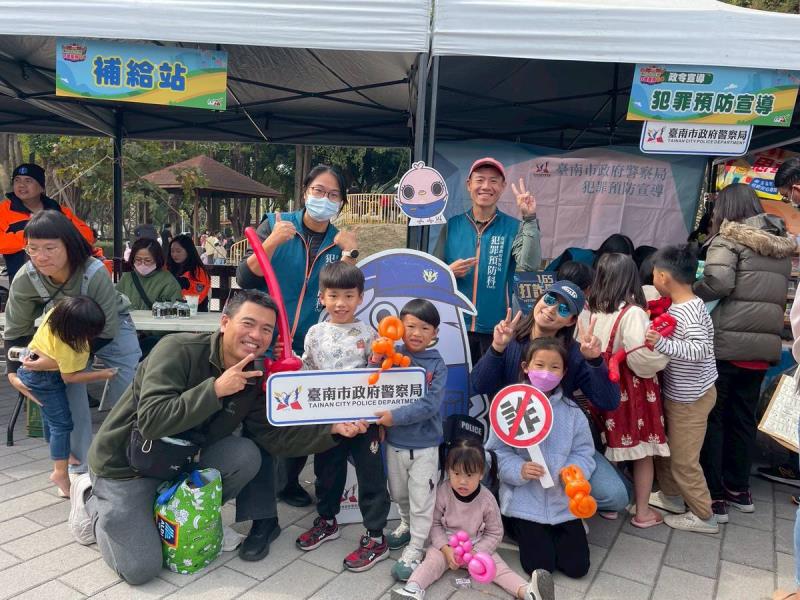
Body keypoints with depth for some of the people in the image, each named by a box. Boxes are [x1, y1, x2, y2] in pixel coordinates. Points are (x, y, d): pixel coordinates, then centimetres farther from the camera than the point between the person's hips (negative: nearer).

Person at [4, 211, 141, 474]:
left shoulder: (95, 273, -39)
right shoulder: (25, 279, -28)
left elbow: (107, 331, -29)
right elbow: (16, 331, -10)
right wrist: (15, 372, -20)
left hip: (110, 326, -2)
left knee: (128, 391, -6)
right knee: (69, 391, -9)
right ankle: (80, 466, 8)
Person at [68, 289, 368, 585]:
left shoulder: (255, 379, -7)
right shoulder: (178, 350, -26)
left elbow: (275, 435, -11)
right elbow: (151, 422, -34)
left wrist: (333, 428, -21)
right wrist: (215, 389, -37)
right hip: (127, 465, -4)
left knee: (248, 455, -20)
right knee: (140, 569, -9)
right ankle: (92, 500, 16)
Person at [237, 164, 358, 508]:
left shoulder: (339, 241, 4)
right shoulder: (275, 224, -4)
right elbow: (244, 279, -11)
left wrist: (349, 253, -14)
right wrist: (273, 242, -24)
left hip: (311, 349, 3)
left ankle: (288, 481, 34)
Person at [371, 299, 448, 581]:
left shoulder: (437, 365, -12)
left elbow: (430, 405, -21)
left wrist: (396, 416, -28)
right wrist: (375, 362, -26)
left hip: (424, 445, -3)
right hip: (394, 442, 3)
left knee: (421, 500, 8)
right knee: (398, 493, 24)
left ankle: (415, 549, 26)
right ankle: (407, 524, 50)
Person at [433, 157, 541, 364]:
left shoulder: (512, 227, 0)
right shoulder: (452, 225, 4)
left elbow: (530, 264, -18)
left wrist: (530, 219, -23)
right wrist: (449, 272, -14)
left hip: (496, 329, -1)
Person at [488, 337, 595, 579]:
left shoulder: (571, 411, 0)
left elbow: (583, 452, 1)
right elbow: (496, 452, -9)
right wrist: (519, 470, -25)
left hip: (563, 501, 3)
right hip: (525, 502, -3)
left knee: (577, 566, 2)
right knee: (540, 565, -6)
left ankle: (550, 533, 29)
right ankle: (517, 528, 23)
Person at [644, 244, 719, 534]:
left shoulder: (687, 312, -26)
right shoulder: (680, 306, 3)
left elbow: (701, 348, -38)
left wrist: (662, 343, -47)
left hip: (690, 398, -10)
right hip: (677, 393, 10)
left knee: (683, 459, 4)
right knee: (664, 445, 22)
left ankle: (704, 516, 20)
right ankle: (671, 496, 39)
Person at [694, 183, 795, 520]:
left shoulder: (730, 239, -7)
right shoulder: (782, 245, 15)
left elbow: (718, 282, -22)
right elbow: (778, 295, 20)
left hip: (726, 343, -7)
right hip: (764, 344, 7)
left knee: (711, 417, 3)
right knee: (743, 418, 17)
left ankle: (713, 497, 9)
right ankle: (738, 489, 28)